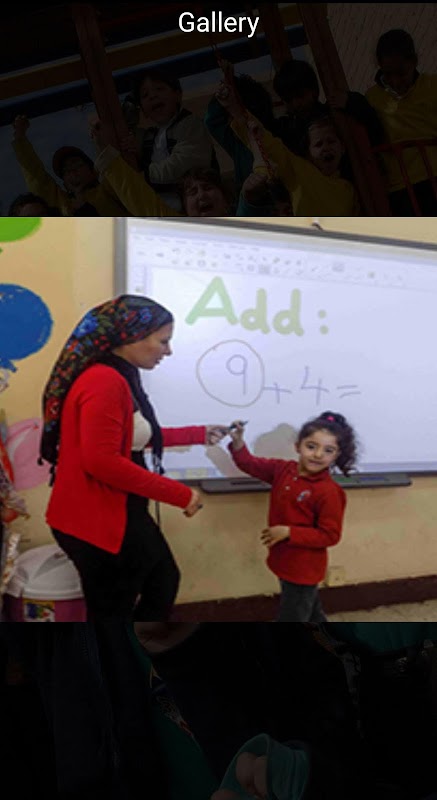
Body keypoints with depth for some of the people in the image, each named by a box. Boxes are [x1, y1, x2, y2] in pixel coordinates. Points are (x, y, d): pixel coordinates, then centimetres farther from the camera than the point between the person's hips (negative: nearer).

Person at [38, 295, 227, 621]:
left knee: (163, 580, 25)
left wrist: (199, 434, 25)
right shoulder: (104, 382, -25)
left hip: (121, 512, 11)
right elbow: (101, 461, -31)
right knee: (112, 610, 7)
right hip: (98, 520, -11)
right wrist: (180, 495, -24)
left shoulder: (121, 377, 8)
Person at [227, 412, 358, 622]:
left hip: (304, 568, -7)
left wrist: (288, 532, -26)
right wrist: (238, 441, -17)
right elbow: (250, 464, 3)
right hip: (285, 561, 7)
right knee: (309, 612, 29)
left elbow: (330, 535, -22)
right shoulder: (283, 469, -5)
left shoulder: (329, 492, -25)